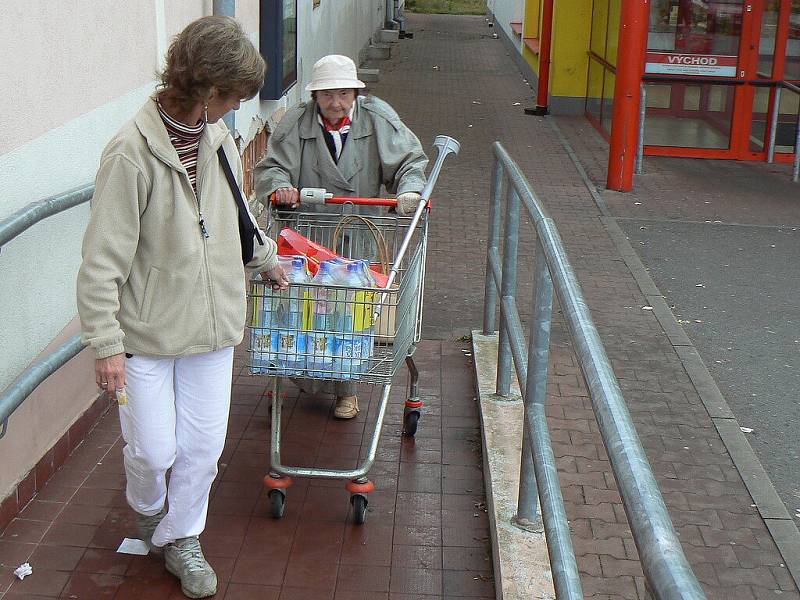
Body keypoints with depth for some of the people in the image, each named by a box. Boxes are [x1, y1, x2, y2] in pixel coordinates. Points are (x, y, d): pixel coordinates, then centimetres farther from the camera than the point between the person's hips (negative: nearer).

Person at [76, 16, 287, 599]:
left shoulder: (218, 137, 1)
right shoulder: (132, 152, -20)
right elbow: (103, 260, -17)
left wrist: (266, 259, 37)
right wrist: (107, 343, -16)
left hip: (212, 324, 6)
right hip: (147, 332, -5)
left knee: (203, 446, 10)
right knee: (154, 449, 6)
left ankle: (181, 537, 33)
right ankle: (147, 508, 41)